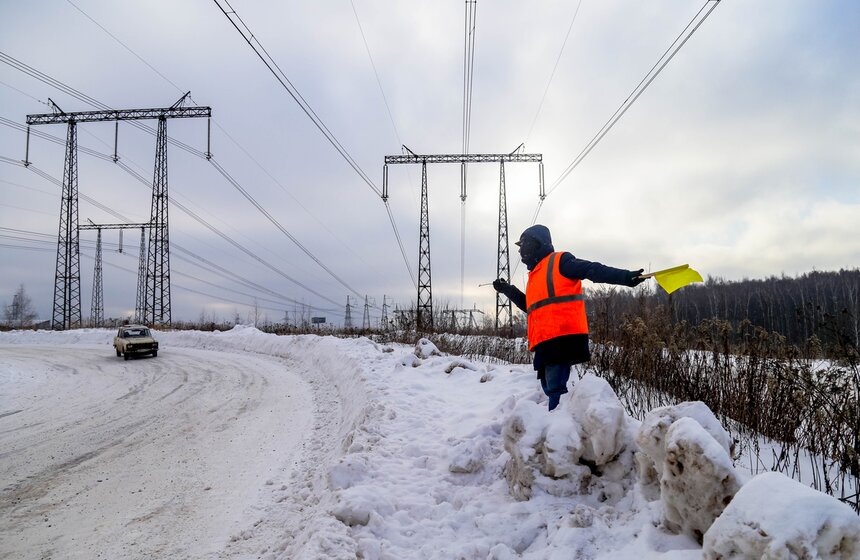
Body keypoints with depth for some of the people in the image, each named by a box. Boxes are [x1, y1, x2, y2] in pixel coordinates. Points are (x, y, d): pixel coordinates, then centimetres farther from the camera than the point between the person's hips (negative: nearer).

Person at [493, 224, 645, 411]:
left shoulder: (560, 261, 4)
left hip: (563, 337, -9)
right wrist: (508, 290, 38)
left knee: (555, 388, -16)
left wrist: (625, 277, -18)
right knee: (550, 387, 11)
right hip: (545, 342, 9)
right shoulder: (535, 274, 28)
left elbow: (593, 270, -7)